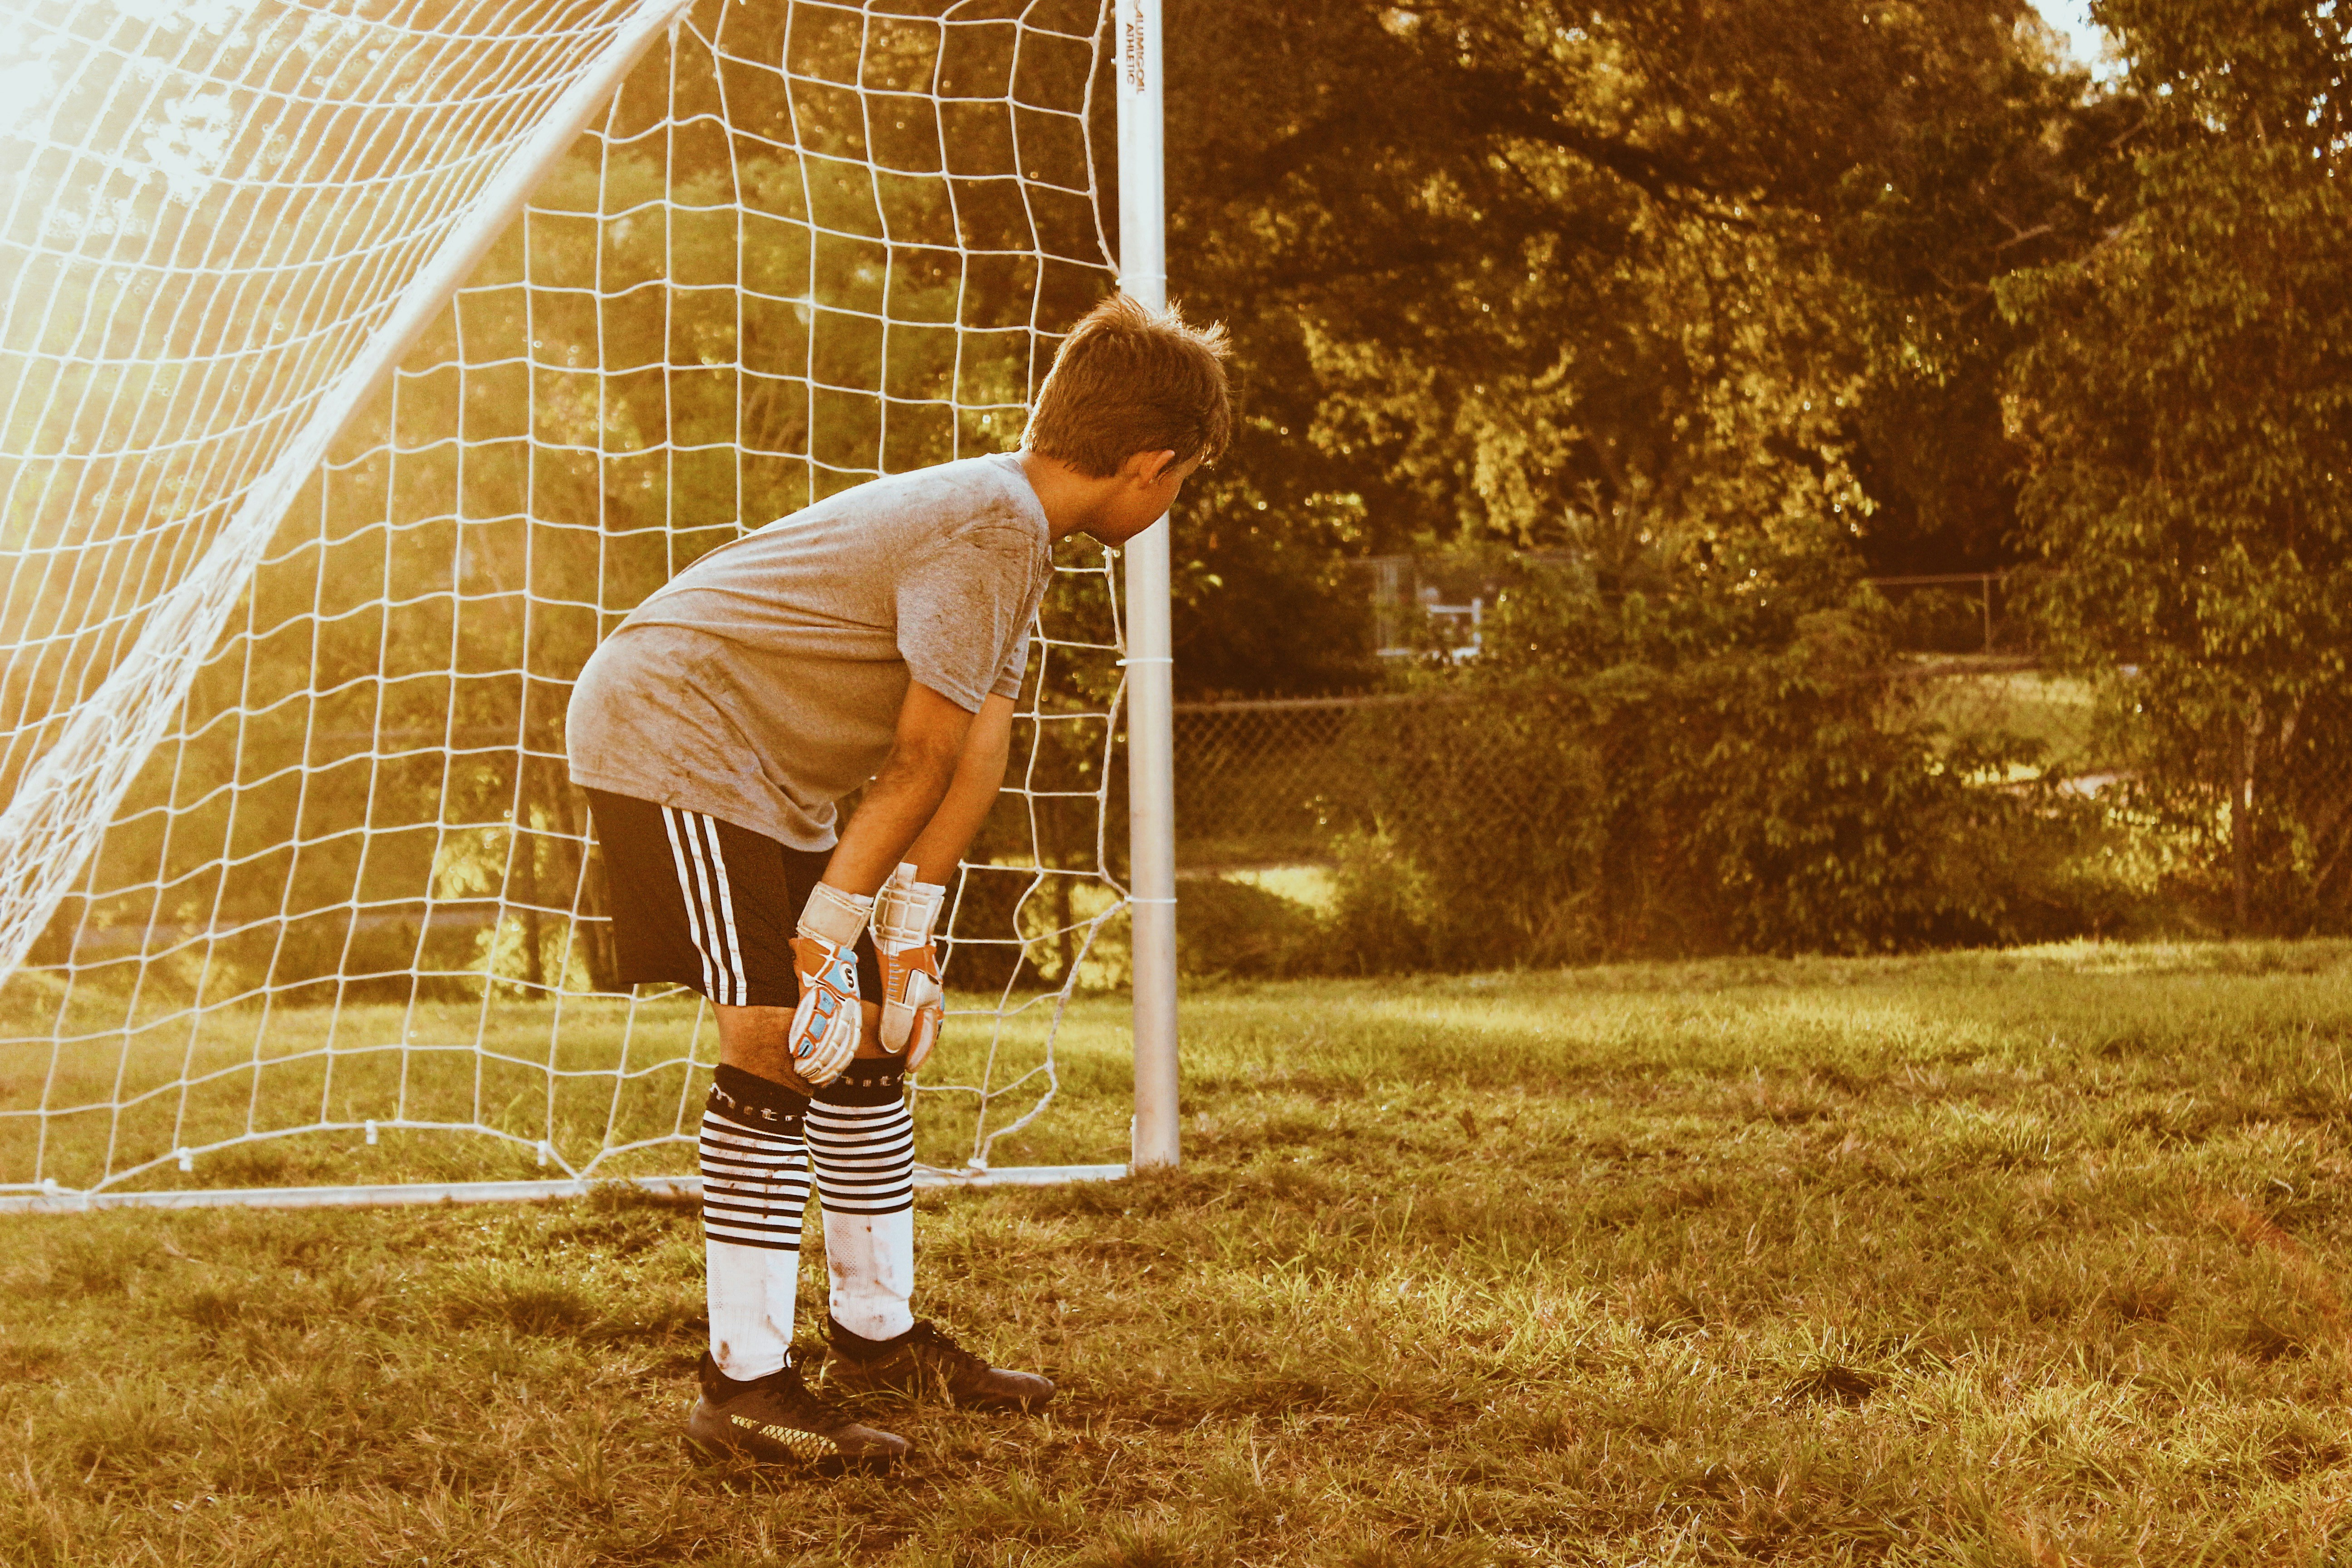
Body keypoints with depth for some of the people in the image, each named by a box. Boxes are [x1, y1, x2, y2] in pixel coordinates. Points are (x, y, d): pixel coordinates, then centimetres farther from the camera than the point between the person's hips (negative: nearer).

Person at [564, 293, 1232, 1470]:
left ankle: (879, 1334, 24)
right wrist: (832, 924, -14)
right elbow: (922, 754, -19)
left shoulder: (1019, 527, 12)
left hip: (770, 778, 11)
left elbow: (979, 756, 6)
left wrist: (906, 931, 0)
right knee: (778, 1041, -16)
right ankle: (743, 1384, -12)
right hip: (672, 736, -11)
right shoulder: (992, 523, -21)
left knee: (872, 1033, 12)